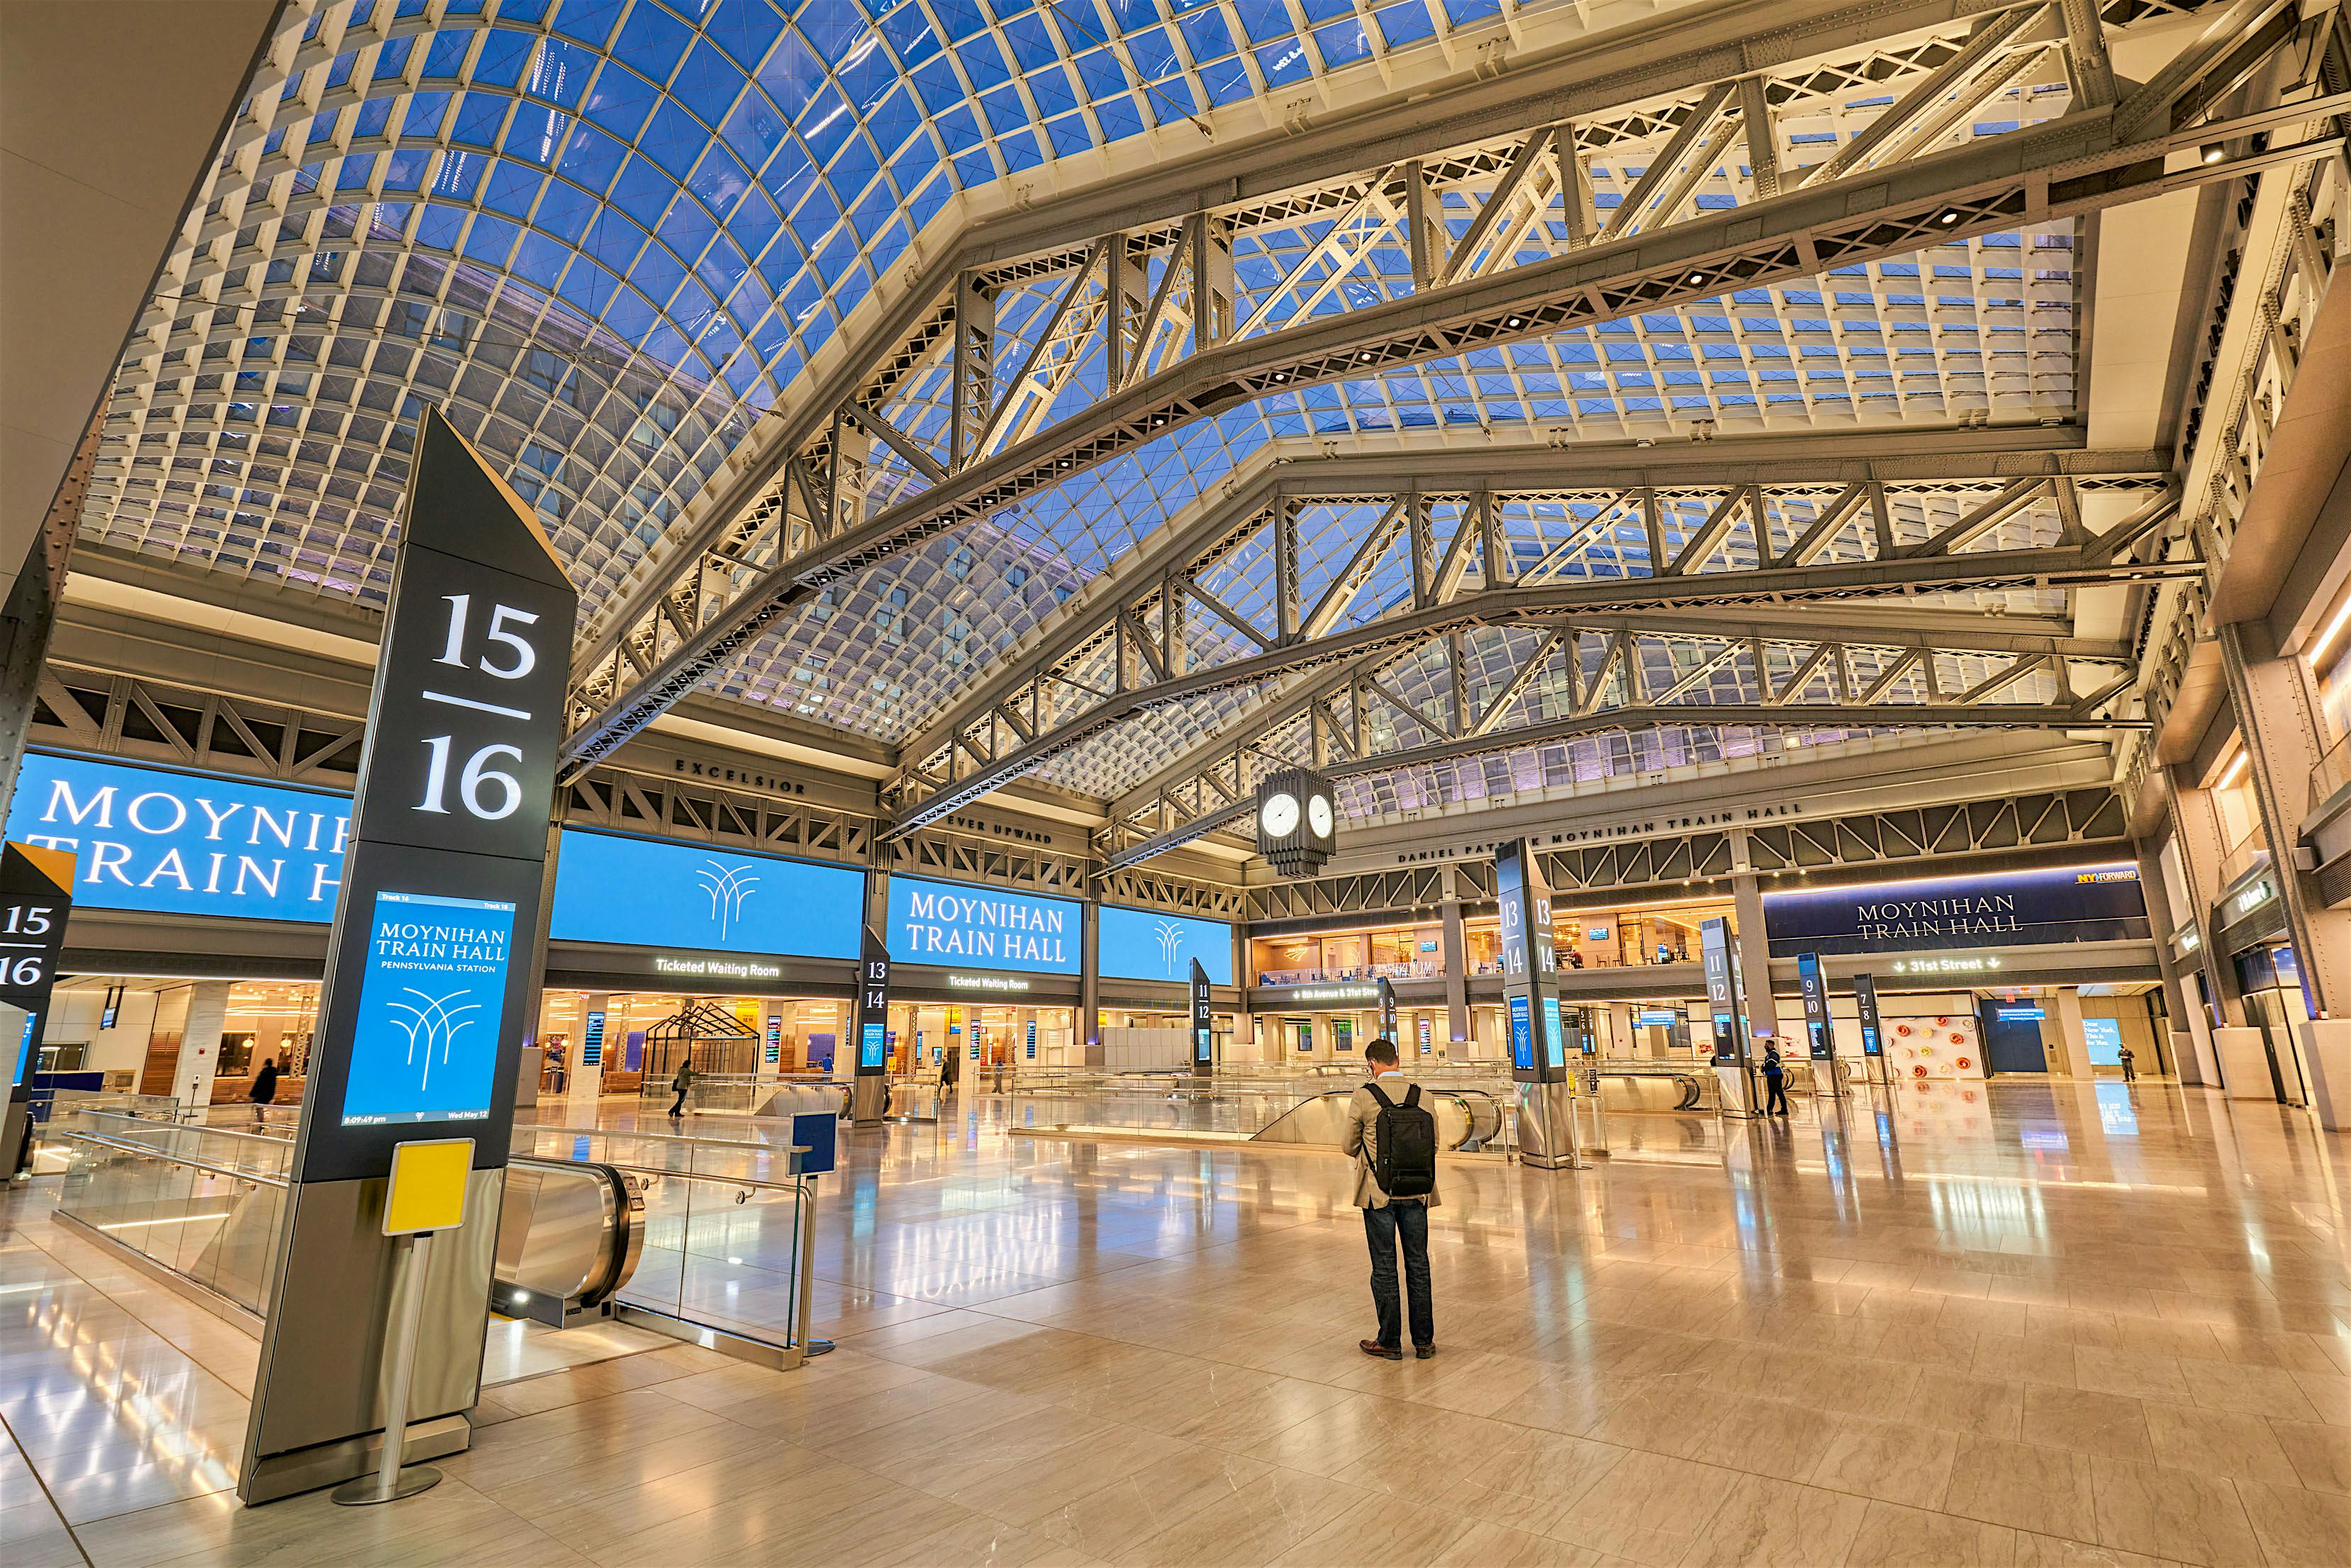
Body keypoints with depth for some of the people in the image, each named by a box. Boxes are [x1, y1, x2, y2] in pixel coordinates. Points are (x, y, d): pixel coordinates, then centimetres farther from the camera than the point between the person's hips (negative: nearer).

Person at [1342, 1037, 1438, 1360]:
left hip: (1378, 1192, -3)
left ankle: (1390, 1342, 16)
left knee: (1384, 1267, 7)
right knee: (1418, 1266, 13)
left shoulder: (1363, 1096, -12)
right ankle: (1424, 1341, 21)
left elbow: (1350, 1146, -3)